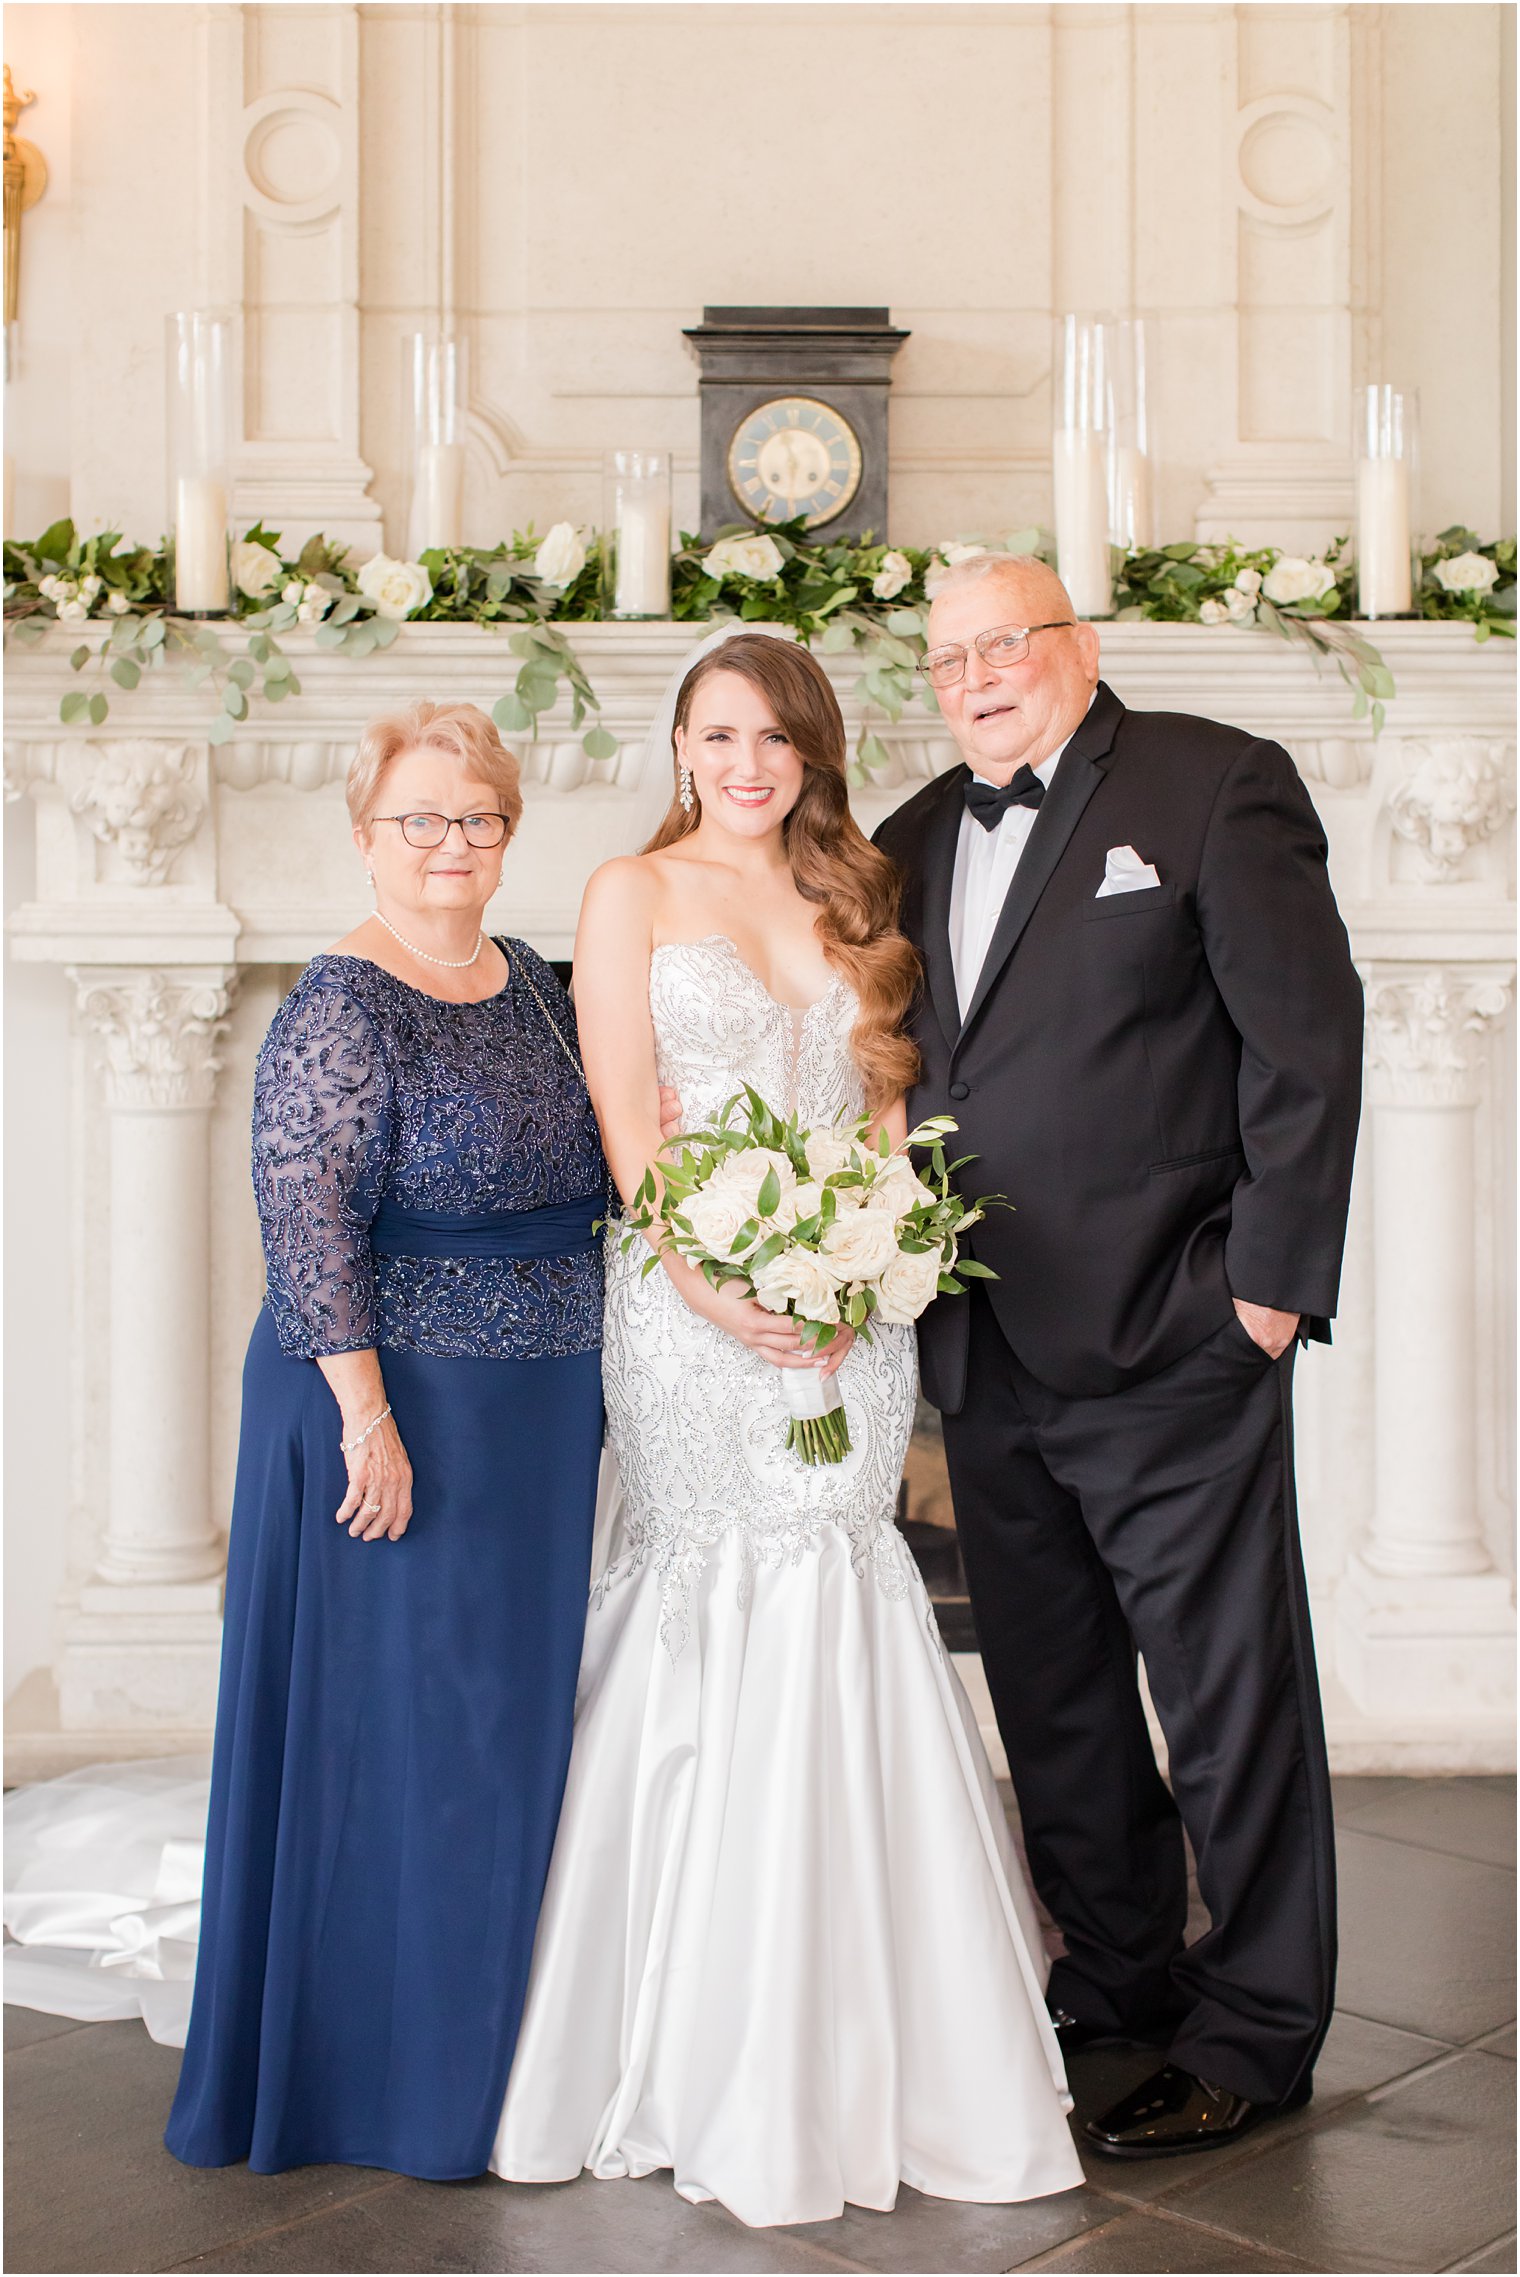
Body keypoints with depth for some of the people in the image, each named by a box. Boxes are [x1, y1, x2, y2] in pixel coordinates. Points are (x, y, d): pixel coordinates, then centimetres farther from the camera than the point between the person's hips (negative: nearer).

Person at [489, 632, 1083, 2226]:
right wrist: (717, 1285, -16)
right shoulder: (633, 893, 3)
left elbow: (886, 1100, 13)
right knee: (729, 1622, -2)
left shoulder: (852, 900, 16)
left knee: (825, 1621, 2)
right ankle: (719, 2050, 13)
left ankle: (848, 2032, 16)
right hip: (692, 1304, -3)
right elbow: (625, 1120, -5)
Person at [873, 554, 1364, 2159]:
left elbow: (1308, 1036, -9)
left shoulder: (1214, 784, -4)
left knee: (1228, 1695, 4)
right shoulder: (916, 841, 14)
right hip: (989, 1361, 7)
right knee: (1051, 1698, 17)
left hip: (1166, 1346, -6)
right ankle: (1120, 1977, 35)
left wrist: (1271, 1279, -13)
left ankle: (1254, 2035, 19)